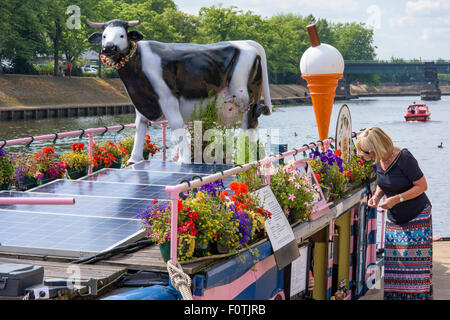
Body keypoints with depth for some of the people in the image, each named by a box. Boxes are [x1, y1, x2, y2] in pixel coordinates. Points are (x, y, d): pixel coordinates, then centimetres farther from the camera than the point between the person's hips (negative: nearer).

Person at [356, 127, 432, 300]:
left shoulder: (403, 157, -21)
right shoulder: (378, 159, -1)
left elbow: (422, 185, -17)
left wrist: (396, 199, -23)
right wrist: (377, 196, -4)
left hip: (417, 216, -6)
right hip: (394, 219, 6)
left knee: (416, 263, -5)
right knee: (394, 263, 4)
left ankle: (419, 296, 2)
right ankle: (395, 295, 10)